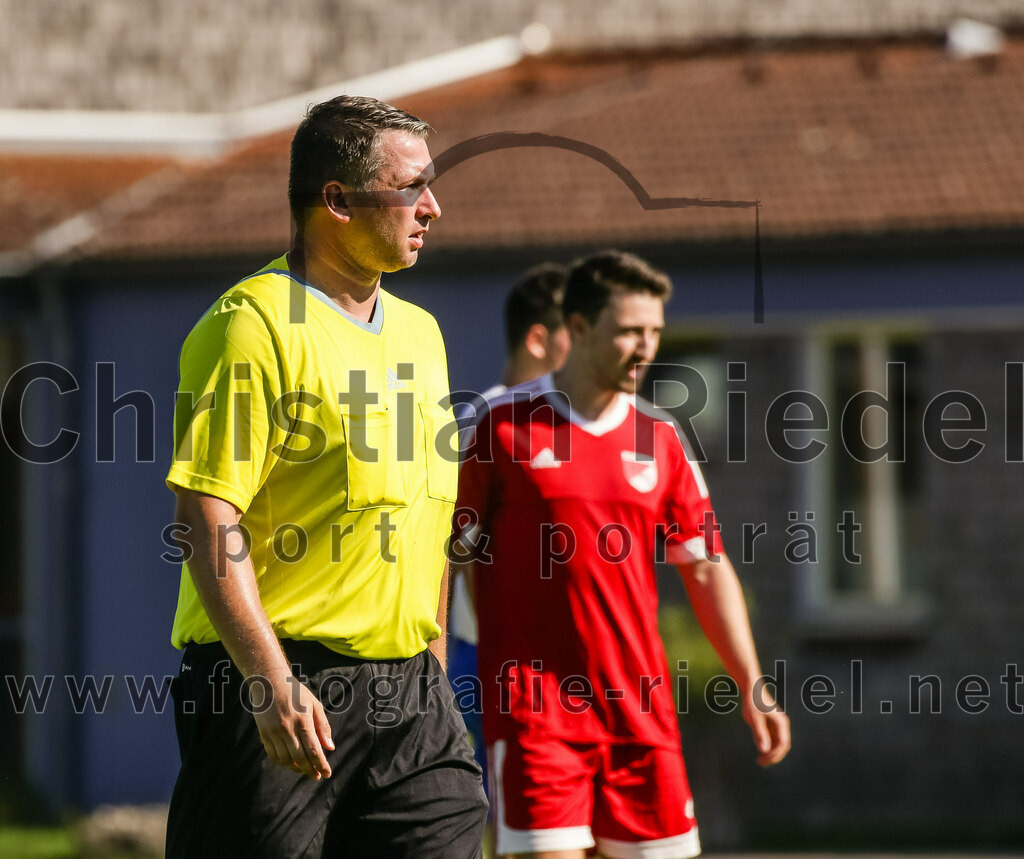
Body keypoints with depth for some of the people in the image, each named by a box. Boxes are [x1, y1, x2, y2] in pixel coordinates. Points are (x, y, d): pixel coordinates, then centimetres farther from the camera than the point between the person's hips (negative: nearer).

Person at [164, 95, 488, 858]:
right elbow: (207, 520, -16)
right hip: (274, 687, -7)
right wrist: (271, 681, -23)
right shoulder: (252, 327, -9)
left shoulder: (418, 332, 17)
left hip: (403, 686, 7)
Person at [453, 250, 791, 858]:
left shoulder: (661, 439, 11)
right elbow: (442, 557, 1)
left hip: (641, 710, 5)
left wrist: (754, 688, 8)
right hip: (533, 710, -5)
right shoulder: (504, 427, -2)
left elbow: (707, 568, 14)